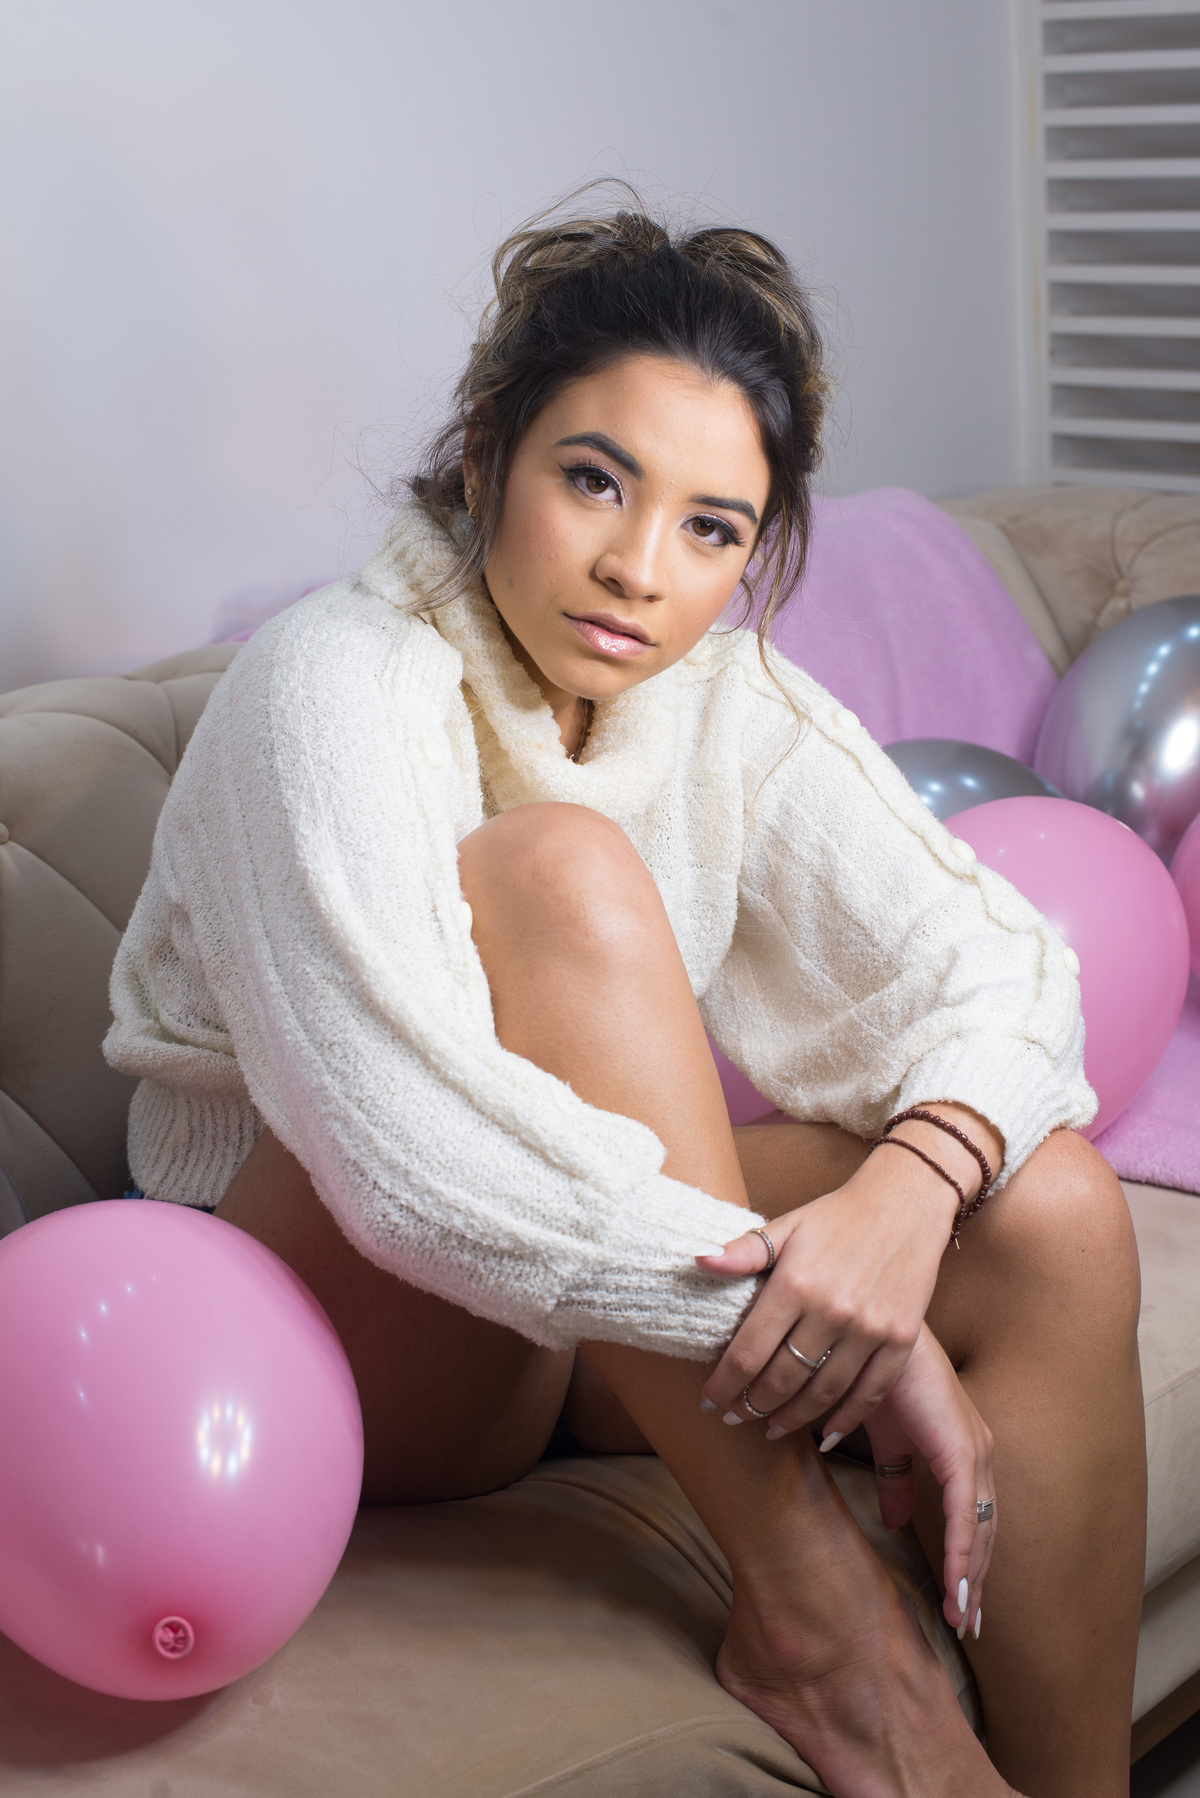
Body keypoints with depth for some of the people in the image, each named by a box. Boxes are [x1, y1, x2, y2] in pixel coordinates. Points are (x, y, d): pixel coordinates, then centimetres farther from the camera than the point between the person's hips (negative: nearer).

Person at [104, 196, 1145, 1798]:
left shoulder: (731, 699, -2)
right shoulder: (333, 686, -21)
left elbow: (994, 959, -10)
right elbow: (417, 1150, -34)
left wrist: (905, 1195, -32)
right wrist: (834, 1325, -36)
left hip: (630, 1322, 6)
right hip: (335, 1333, -6)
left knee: (1053, 1208, -18)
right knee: (557, 865, -31)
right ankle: (810, 1611, -30)